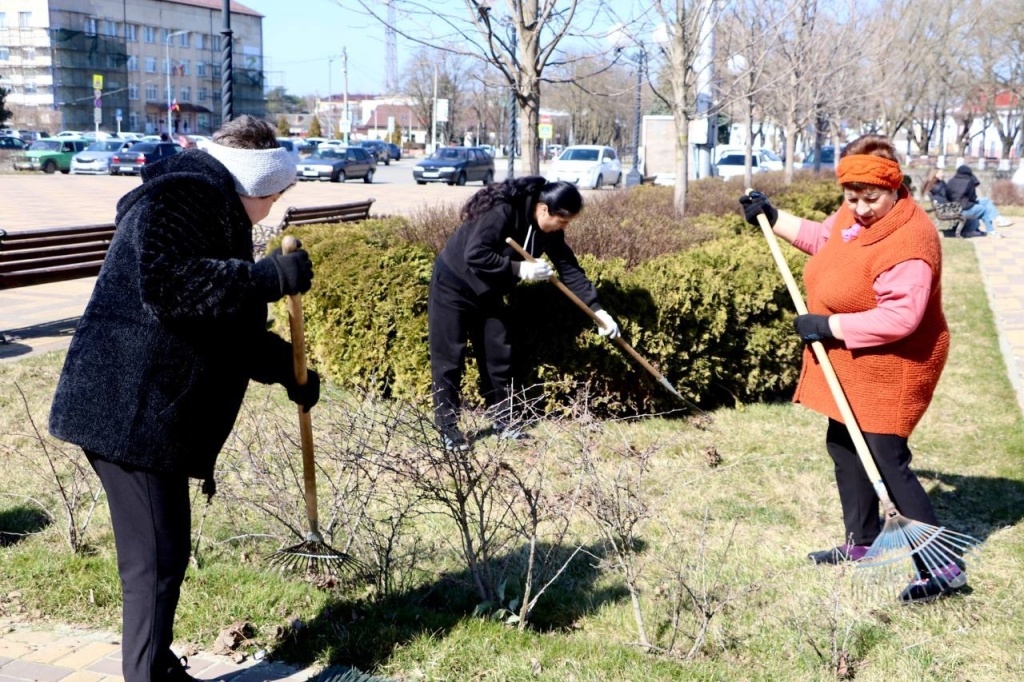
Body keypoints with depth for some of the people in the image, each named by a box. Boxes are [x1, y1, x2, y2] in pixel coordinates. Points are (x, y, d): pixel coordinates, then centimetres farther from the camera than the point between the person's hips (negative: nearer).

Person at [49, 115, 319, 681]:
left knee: (162, 552, 17)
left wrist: (287, 369, 22)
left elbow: (231, 324, 28)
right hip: (128, 408, -11)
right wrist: (270, 277, -24)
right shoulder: (182, 193, -10)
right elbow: (167, 283, -27)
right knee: (157, 557, -6)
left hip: (153, 411, 11)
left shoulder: (216, 208, 23)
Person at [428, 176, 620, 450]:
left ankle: (503, 420, 17)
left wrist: (597, 309, -9)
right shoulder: (501, 212, -31)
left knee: (498, 355, 7)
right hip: (453, 285, -7)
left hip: (487, 292, 7)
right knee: (449, 359, -4)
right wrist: (520, 269, -32)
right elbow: (474, 254, -34)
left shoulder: (548, 229, -7)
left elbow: (570, 268, -4)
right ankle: (448, 428, 2)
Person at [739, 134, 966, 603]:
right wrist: (772, 218, 20)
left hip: (890, 367, -10)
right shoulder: (853, 215, 1)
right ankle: (863, 542, 35)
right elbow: (821, 239, 24)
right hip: (851, 363, 10)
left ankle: (944, 568, -4)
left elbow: (899, 317, -33)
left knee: (888, 463, -11)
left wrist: (827, 326, -28)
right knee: (843, 444, 19)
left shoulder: (908, 240, -27)